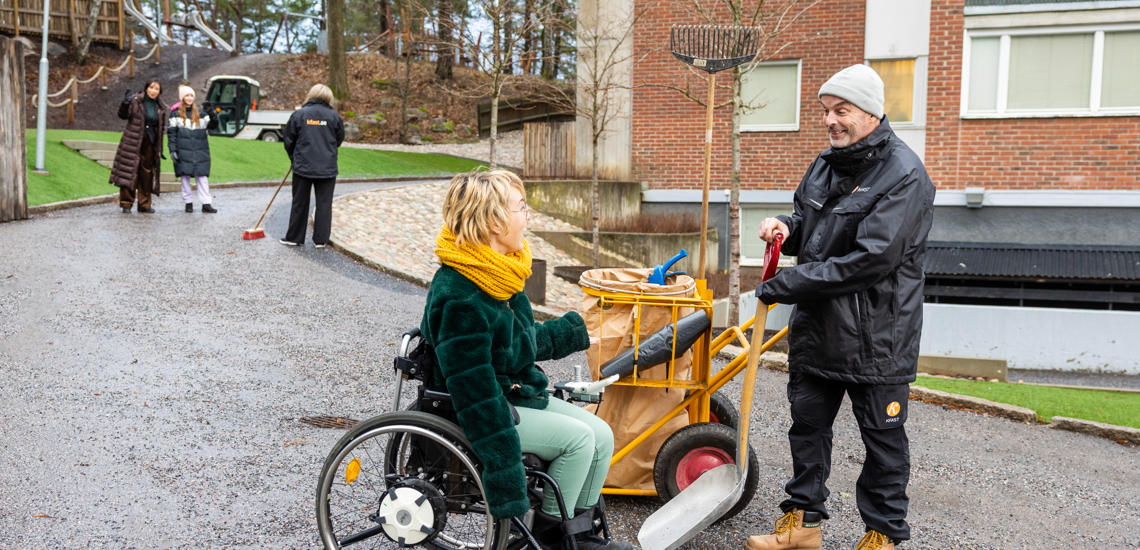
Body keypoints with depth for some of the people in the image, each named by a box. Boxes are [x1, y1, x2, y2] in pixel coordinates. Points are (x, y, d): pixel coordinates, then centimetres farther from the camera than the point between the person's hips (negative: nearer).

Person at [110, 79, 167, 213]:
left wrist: (160, 149, 12)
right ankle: (126, 204, -2)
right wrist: (125, 103, -27)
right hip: (133, 142, -4)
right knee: (130, 172, -7)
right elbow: (123, 115, -8)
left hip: (150, 143, 4)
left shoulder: (160, 107, 9)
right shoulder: (135, 100, -3)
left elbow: (161, 128, 16)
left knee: (147, 173, 5)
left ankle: (144, 205, 12)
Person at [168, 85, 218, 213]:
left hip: (200, 151, 1)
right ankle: (188, 202, 10)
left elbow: (213, 126, 7)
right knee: (185, 176, 2)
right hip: (183, 151, -1)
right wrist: (172, 150, -5)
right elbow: (171, 132, 3)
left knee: (202, 176, -3)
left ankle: (206, 203, -6)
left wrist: (212, 116, -12)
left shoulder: (200, 113, 12)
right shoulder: (176, 114, 6)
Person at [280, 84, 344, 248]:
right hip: (327, 167, 0)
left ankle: (294, 237, 17)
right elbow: (339, 139, 9)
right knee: (324, 203, 7)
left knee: (299, 203, 10)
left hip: (303, 167, 0)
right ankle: (321, 239, 8)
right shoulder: (334, 116, -2)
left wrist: (294, 157, 20)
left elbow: (289, 140, 4)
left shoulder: (298, 114, -2)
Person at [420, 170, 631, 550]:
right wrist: (506, 483, -26)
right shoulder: (459, 299, -27)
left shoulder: (498, 273, 4)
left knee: (601, 435, -1)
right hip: (486, 409, -9)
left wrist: (576, 331, 32)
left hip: (520, 394, 9)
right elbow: (474, 392, -27)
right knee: (578, 437, -19)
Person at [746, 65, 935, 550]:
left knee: (882, 436, 8)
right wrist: (787, 226, -1)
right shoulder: (825, 165, 9)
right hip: (816, 327, 8)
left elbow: (870, 260, -26)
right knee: (807, 424, 15)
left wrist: (787, 286, -23)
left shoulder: (904, 175, -17)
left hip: (876, 333, -7)